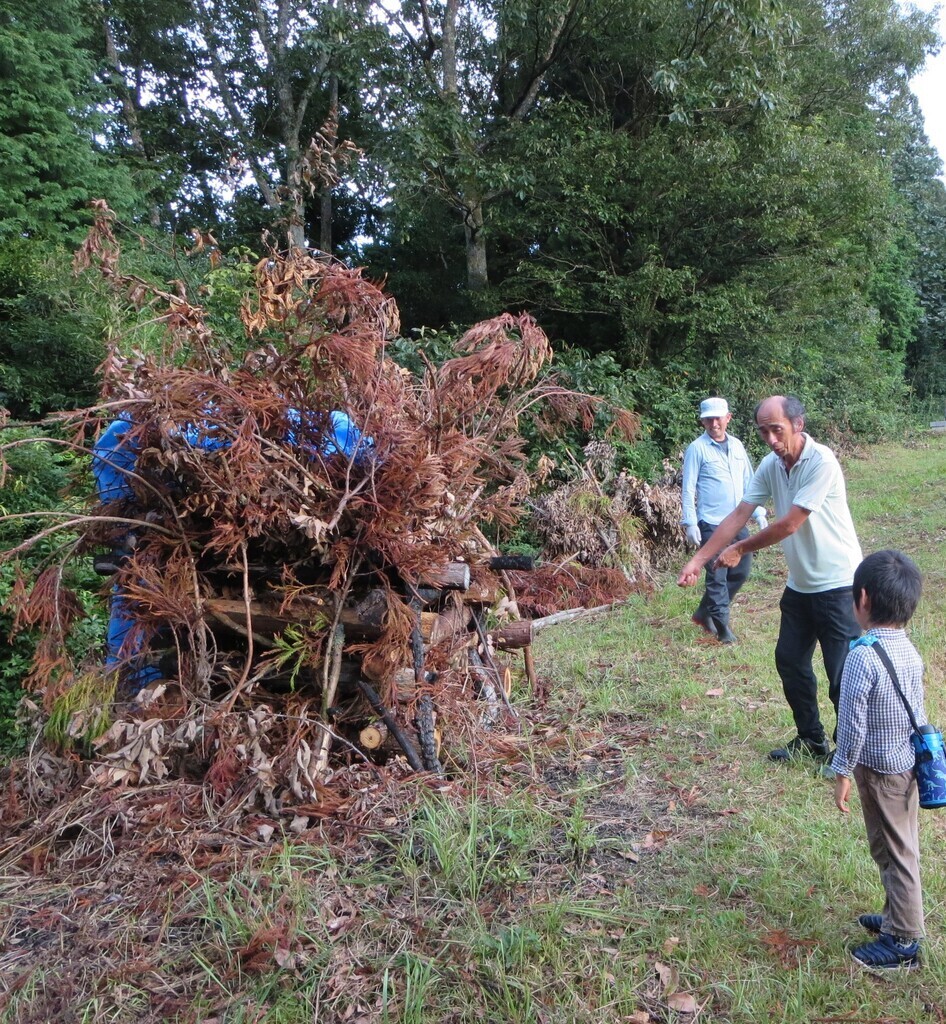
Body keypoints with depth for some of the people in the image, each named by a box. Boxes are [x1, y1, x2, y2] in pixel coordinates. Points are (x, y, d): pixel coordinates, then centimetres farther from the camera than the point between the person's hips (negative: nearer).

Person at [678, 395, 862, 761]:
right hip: (799, 584, 8)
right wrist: (698, 560, -7)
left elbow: (788, 525, -24)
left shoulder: (822, 462, -23)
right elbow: (738, 515, -1)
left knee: (842, 674, 0)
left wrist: (739, 549, -12)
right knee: (789, 661, 14)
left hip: (838, 585, -7)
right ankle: (811, 738, 31)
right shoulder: (771, 464, -1)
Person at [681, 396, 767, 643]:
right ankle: (723, 628, 9)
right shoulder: (697, 449, -7)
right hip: (711, 524, -6)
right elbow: (688, 489, -9)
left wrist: (759, 514, 10)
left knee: (741, 572, 12)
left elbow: (749, 482, 15)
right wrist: (690, 524, -15)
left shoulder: (736, 445, 10)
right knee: (717, 577, -2)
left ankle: (705, 612, 27)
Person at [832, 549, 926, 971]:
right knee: (900, 846, 21)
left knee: (893, 852, 5)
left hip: (878, 770, -8)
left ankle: (904, 941, 19)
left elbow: (852, 724, -22)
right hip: (909, 763, 8)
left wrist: (842, 773, -11)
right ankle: (897, 916, 38)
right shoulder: (911, 651, -1)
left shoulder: (862, 656, -25)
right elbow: (919, 712, 9)